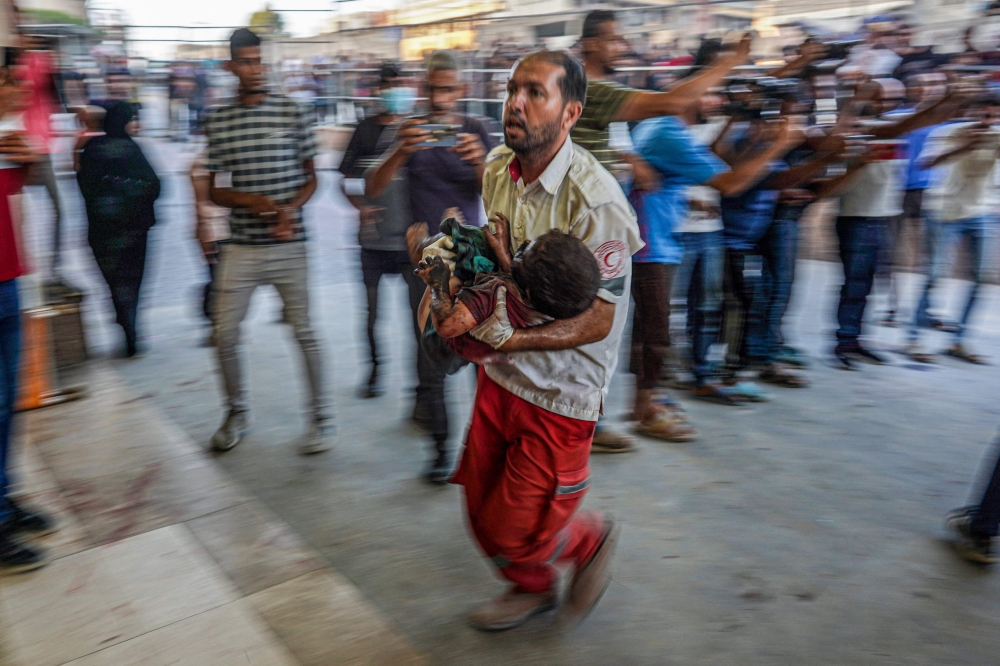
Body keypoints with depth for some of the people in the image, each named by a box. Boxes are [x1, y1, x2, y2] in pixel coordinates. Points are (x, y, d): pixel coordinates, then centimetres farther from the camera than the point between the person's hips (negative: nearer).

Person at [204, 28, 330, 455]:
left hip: (288, 245, -2)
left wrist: (290, 208, -13)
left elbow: (310, 177, 6)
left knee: (304, 332, 1)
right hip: (241, 247, 2)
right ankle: (237, 412, 26)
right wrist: (252, 200, -13)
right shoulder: (218, 122, 5)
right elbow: (215, 191, 6)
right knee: (224, 334, 3)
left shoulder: (291, 113, 1)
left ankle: (320, 416, 16)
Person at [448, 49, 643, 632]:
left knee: (516, 533, 2)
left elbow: (597, 321, -22)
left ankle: (592, 539, 35)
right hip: (500, 374, 7)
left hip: (560, 392, -7)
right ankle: (533, 590, 46)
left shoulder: (595, 200, -23)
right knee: (483, 510, 17)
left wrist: (511, 339, -33)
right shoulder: (497, 169, 1)